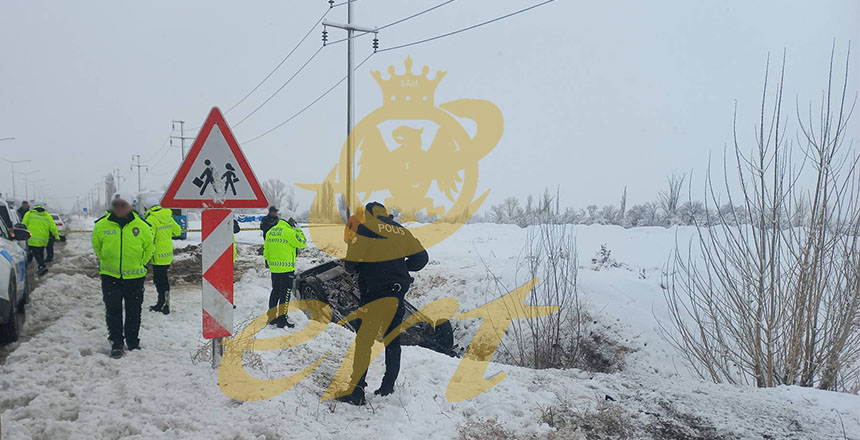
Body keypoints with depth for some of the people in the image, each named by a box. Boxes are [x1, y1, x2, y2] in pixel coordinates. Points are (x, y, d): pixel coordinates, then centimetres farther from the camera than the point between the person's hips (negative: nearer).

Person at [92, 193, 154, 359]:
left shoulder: (141, 226, -4)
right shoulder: (101, 225, -3)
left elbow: (149, 247, 10)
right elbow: (96, 246, 14)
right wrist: (107, 262, 14)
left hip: (134, 276, 0)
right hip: (110, 276, 0)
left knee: (133, 311, 10)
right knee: (113, 311, 2)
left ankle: (133, 342, 24)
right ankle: (116, 343, 12)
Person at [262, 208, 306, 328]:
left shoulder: (270, 231, 10)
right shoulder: (289, 232, -14)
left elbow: (266, 251, 15)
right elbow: (302, 244, -7)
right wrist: (298, 230, 2)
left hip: (274, 268, 7)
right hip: (287, 269, -7)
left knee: (275, 291, 17)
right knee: (285, 293, -1)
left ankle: (272, 317, 22)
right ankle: (282, 319, 1)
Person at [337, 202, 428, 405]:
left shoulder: (365, 229, -5)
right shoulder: (401, 231, 10)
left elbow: (351, 263, -8)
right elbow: (421, 257, 10)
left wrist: (352, 268, 15)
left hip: (374, 293, -5)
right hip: (398, 294, 5)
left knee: (363, 340, -1)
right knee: (393, 341, 14)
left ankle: (356, 391, -4)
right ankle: (388, 388, 19)